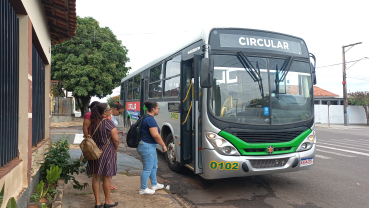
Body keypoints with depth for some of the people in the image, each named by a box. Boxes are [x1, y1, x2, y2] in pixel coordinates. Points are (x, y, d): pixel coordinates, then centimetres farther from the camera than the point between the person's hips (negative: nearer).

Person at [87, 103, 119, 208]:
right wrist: (115, 149, 1)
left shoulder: (93, 122, 3)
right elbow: (116, 139, -16)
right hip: (106, 152, -6)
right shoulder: (108, 122, -16)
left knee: (96, 177, 12)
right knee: (107, 178, 8)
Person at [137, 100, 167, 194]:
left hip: (150, 146, 11)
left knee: (154, 165, 21)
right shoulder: (150, 119, -21)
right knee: (147, 168, 0)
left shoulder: (145, 118, 13)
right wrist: (163, 145, -15)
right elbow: (155, 135, -25)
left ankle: (154, 184, 35)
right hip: (147, 147, -11)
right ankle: (143, 189, 12)